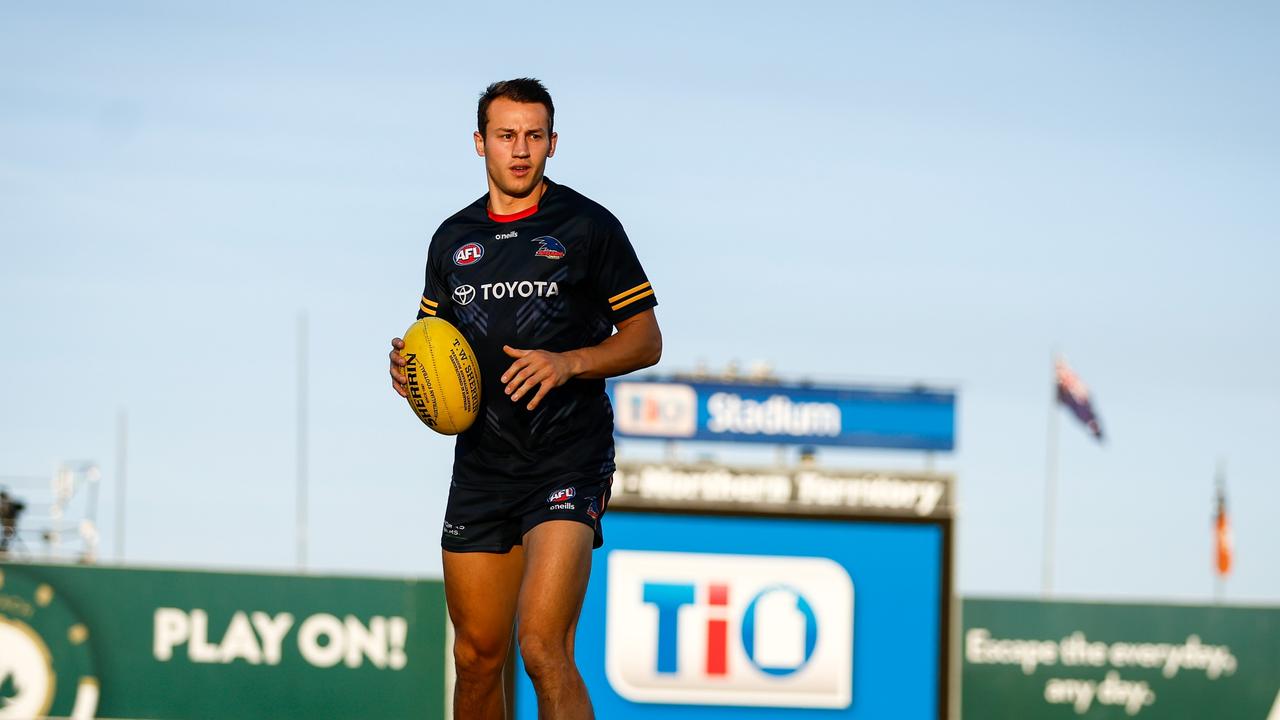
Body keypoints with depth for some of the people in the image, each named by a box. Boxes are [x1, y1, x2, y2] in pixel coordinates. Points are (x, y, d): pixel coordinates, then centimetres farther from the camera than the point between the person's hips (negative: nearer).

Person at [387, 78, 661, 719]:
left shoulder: (587, 226, 0)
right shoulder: (452, 239, 13)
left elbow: (645, 340, 1)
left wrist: (569, 362, -16)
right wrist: (408, 368, 1)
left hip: (568, 465, -5)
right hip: (481, 467, 5)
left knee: (544, 648, -20)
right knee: (476, 656, 7)